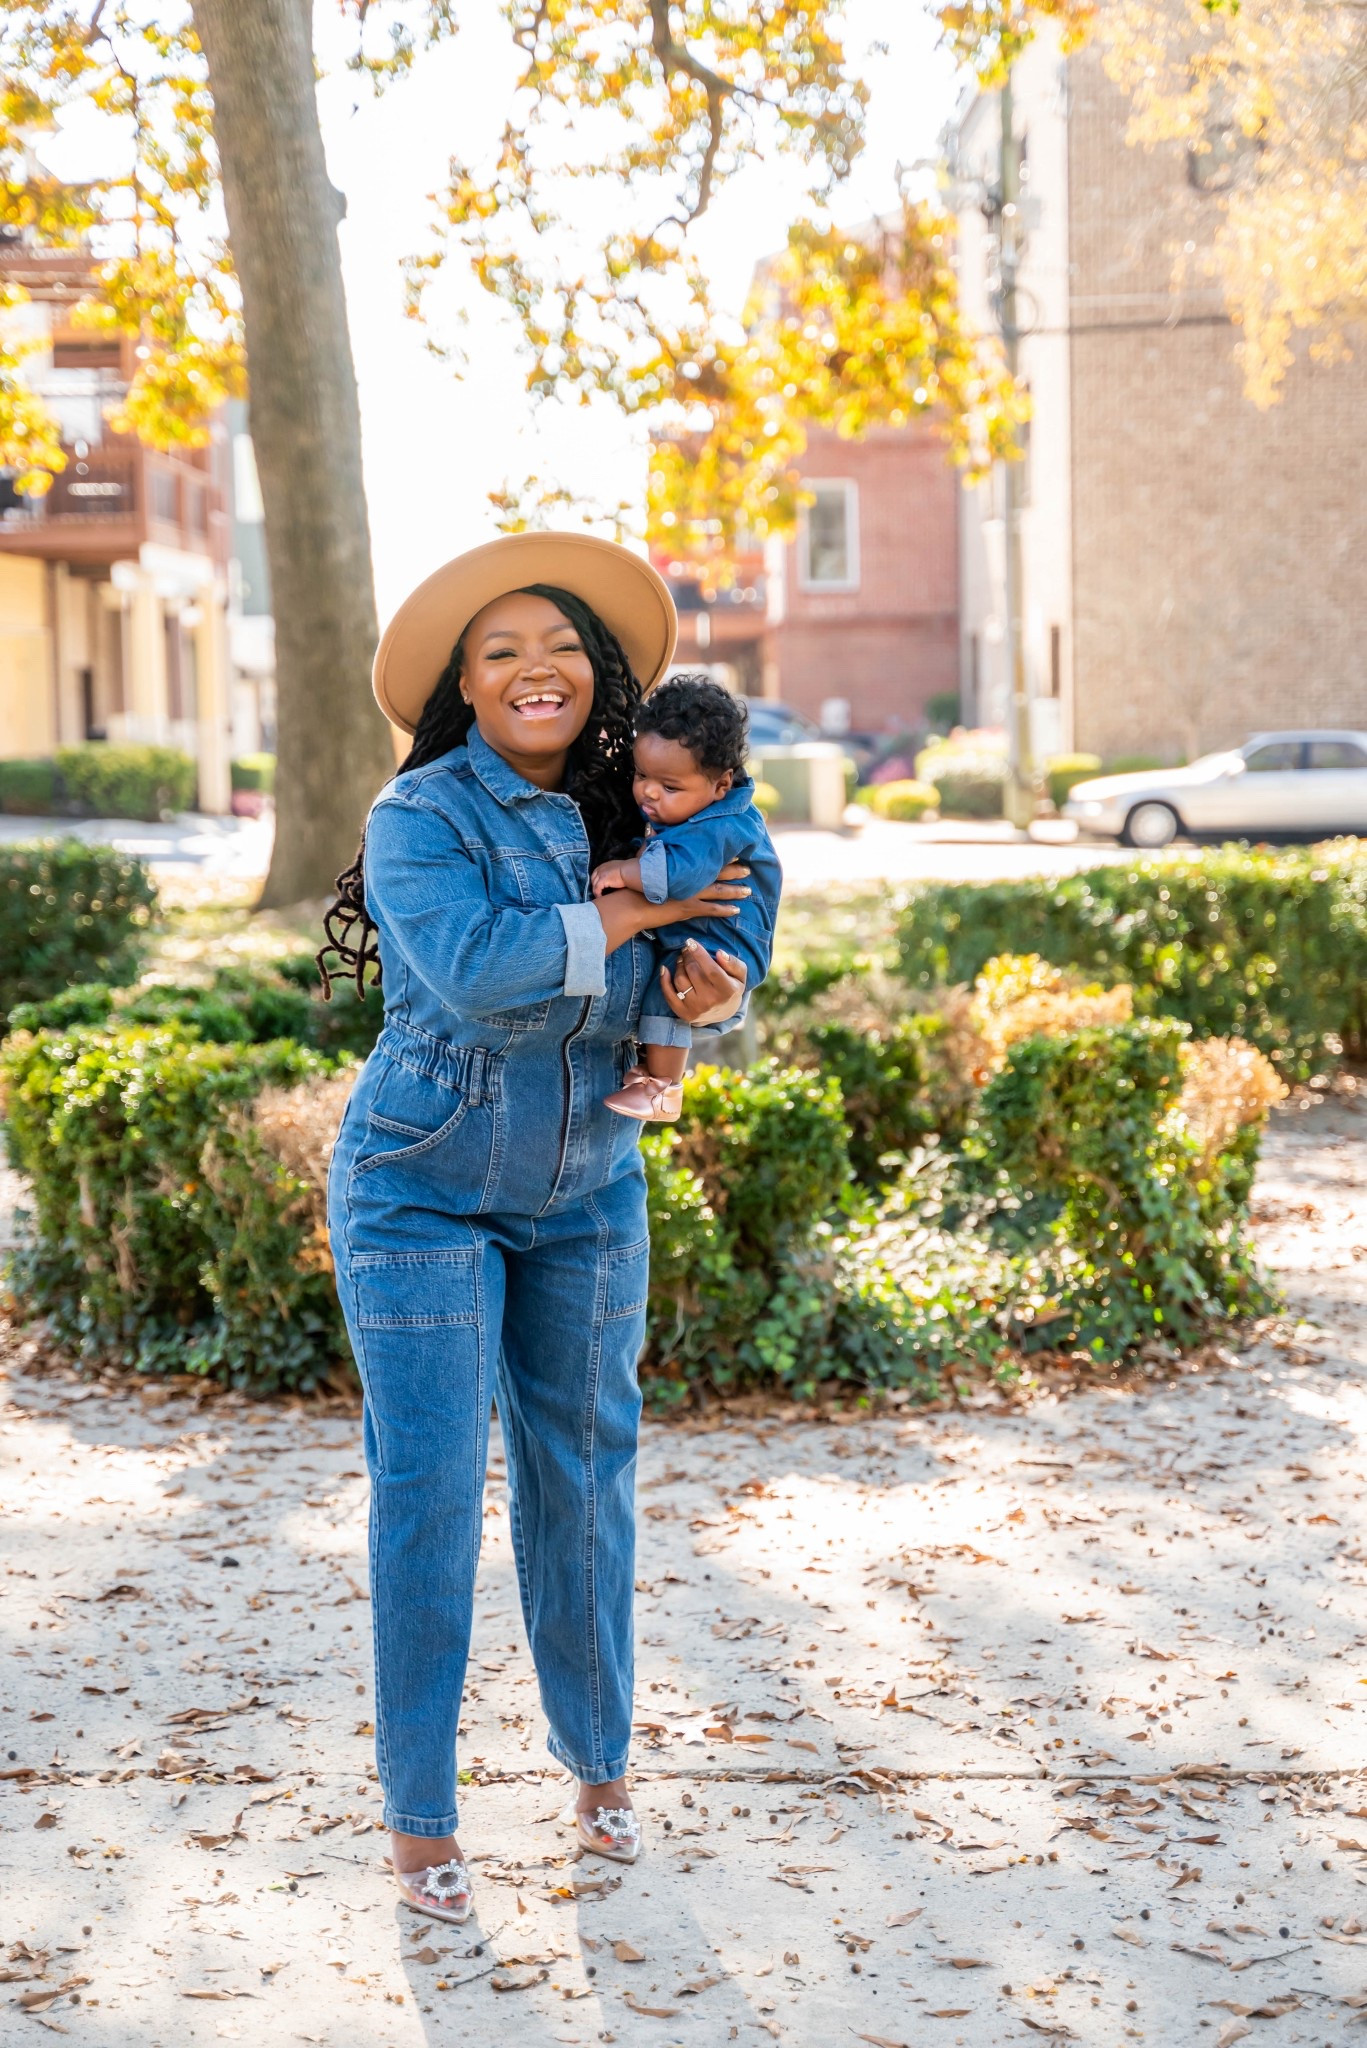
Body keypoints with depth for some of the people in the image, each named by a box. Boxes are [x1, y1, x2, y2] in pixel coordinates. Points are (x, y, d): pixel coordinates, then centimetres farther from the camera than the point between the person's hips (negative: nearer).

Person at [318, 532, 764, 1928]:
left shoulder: (628, 819, 2)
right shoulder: (420, 815, -14)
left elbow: (711, 955, 6)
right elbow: (472, 970, -29)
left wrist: (708, 992, -18)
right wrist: (628, 914, -19)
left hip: (586, 1195, 5)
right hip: (422, 1192, -4)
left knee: (584, 1476, 11)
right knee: (430, 1489, -2)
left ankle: (597, 1758, 29)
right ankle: (416, 1811, 11)